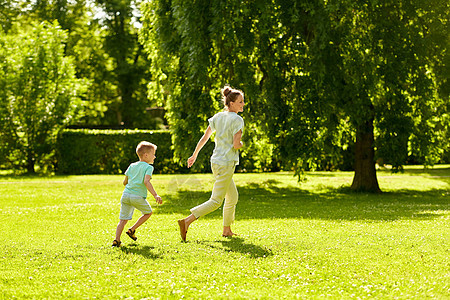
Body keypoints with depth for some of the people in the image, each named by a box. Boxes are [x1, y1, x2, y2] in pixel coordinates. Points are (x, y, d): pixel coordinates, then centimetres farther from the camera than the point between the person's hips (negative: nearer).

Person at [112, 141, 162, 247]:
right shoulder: (148, 167, 0)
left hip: (126, 194, 5)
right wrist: (155, 195, -23)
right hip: (138, 196, -5)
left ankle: (117, 239, -7)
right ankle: (132, 230, 12)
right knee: (148, 212, 20)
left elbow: (125, 182, 22)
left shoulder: (132, 166, 19)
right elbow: (146, 182, -16)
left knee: (123, 219, 8)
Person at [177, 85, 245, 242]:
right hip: (226, 164, -9)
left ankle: (227, 230, 27)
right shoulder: (237, 120, -14)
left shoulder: (218, 117, 8)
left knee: (233, 197, 21)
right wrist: (241, 144, 4)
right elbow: (236, 145, -19)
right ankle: (186, 221, -16)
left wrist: (194, 155, 20)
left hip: (215, 162, 9)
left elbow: (204, 138, 10)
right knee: (215, 201, -7)